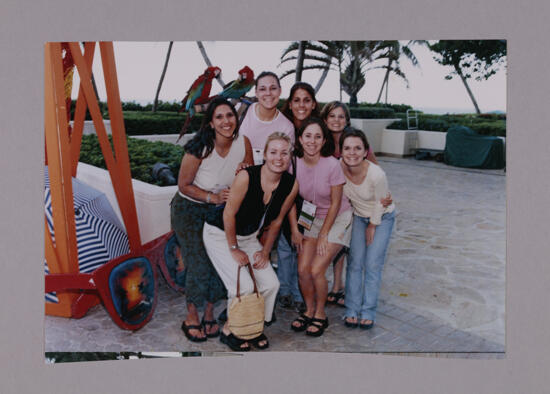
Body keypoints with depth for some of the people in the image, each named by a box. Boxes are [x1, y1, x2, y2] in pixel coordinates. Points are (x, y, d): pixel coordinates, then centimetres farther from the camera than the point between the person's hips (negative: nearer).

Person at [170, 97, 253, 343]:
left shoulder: (243, 143, -12)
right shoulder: (199, 148, -24)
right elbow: (184, 185, -15)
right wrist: (213, 197, -24)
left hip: (220, 211, 4)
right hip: (189, 210, -4)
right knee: (199, 264, -6)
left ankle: (209, 313, 22)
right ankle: (191, 318, 16)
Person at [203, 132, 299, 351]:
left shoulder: (291, 185, -12)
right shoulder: (247, 176, -28)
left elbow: (276, 221, 1)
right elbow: (229, 214, -20)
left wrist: (265, 251, 2)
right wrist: (234, 249, -12)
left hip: (249, 236, 6)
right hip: (220, 234, -5)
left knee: (271, 284, -5)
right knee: (245, 286, -16)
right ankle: (228, 331, 10)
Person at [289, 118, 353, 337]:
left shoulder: (332, 165, -22)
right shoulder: (295, 163, -10)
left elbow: (335, 203, -14)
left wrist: (324, 235, -11)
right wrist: (294, 229, -3)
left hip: (337, 219, -4)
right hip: (312, 218, 4)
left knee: (316, 270, -12)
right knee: (303, 269, -6)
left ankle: (320, 315, 13)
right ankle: (309, 310, 20)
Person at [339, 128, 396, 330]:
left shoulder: (376, 174, -34)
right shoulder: (338, 168, -24)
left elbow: (380, 203, -17)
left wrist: (373, 226, -6)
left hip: (382, 217, -3)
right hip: (358, 216, 3)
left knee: (373, 264, -4)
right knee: (355, 262, 0)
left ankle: (368, 312, 8)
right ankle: (352, 310, 9)